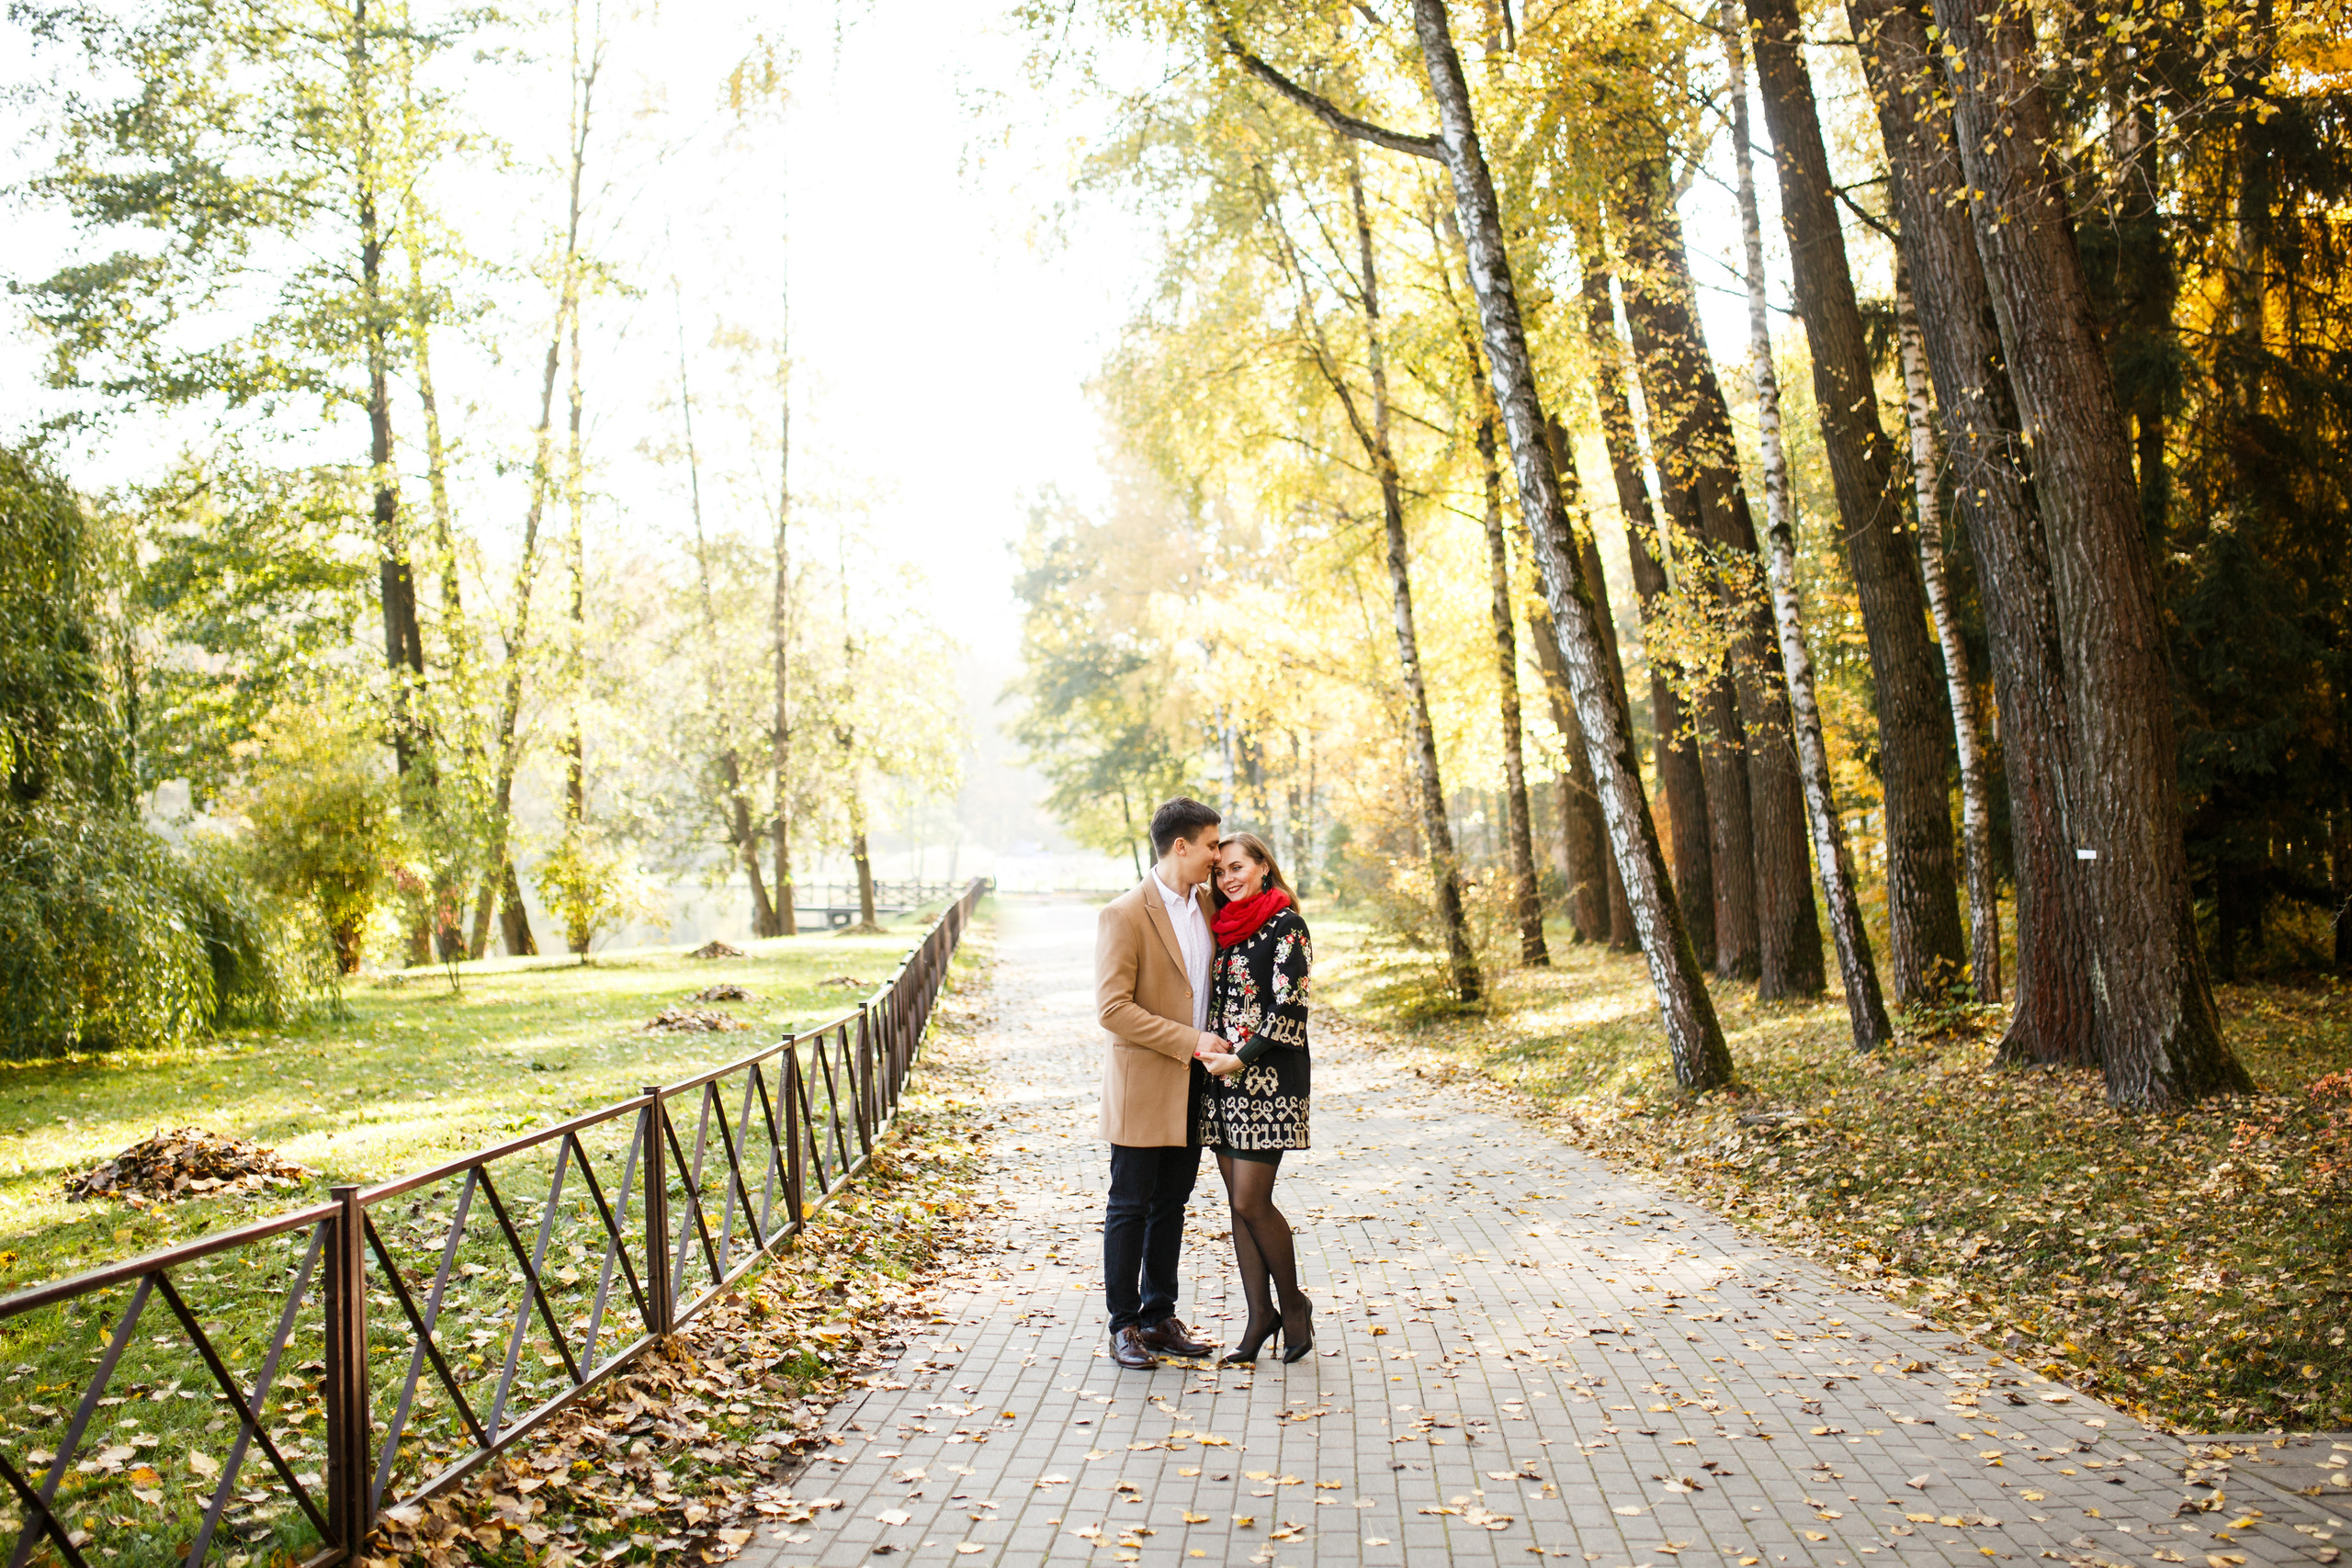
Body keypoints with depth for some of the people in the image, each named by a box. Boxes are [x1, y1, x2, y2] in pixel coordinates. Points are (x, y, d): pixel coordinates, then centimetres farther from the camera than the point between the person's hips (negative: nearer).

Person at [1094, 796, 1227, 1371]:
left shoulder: (1207, 903, 8)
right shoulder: (1124, 915, -14)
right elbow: (1113, 1008, -18)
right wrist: (1190, 1041, -19)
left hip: (1192, 1085, 7)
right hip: (1144, 1085, -7)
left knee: (1171, 1206, 14)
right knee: (1130, 1207, 3)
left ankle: (1160, 1317, 25)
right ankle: (1124, 1326, 14)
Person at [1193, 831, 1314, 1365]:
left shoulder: (1285, 926, -7)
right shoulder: (1222, 927, 14)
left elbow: (1288, 1007, -13)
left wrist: (1240, 1059, -16)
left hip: (1269, 1079, -7)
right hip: (1221, 1077, 7)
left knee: (1251, 1201, -8)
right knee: (1238, 1201, 7)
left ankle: (1292, 1303, 13)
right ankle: (1260, 1315, 16)